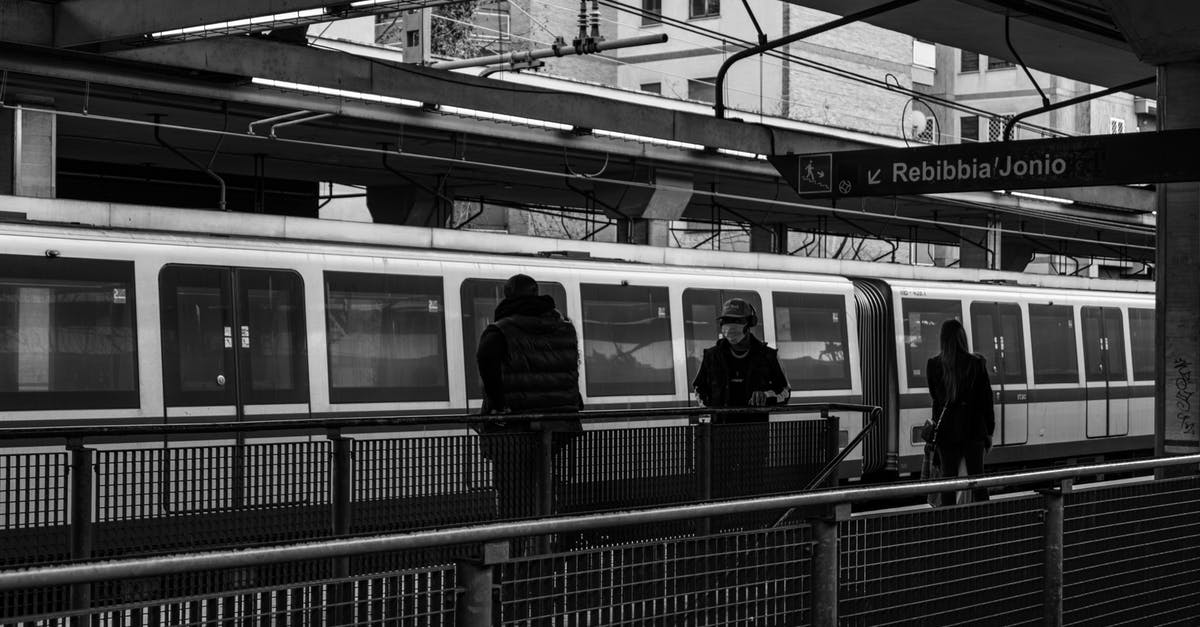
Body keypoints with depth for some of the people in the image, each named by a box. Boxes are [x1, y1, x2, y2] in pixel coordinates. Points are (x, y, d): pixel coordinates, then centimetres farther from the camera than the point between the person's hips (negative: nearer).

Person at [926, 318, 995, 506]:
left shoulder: (933, 365, -4)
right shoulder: (976, 363, -6)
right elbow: (986, 399, -2)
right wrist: (989, 432, 5)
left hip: (946, 430, 0)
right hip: (972, 428, 0)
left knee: (948, 477, 6)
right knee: (977, 478, 8)